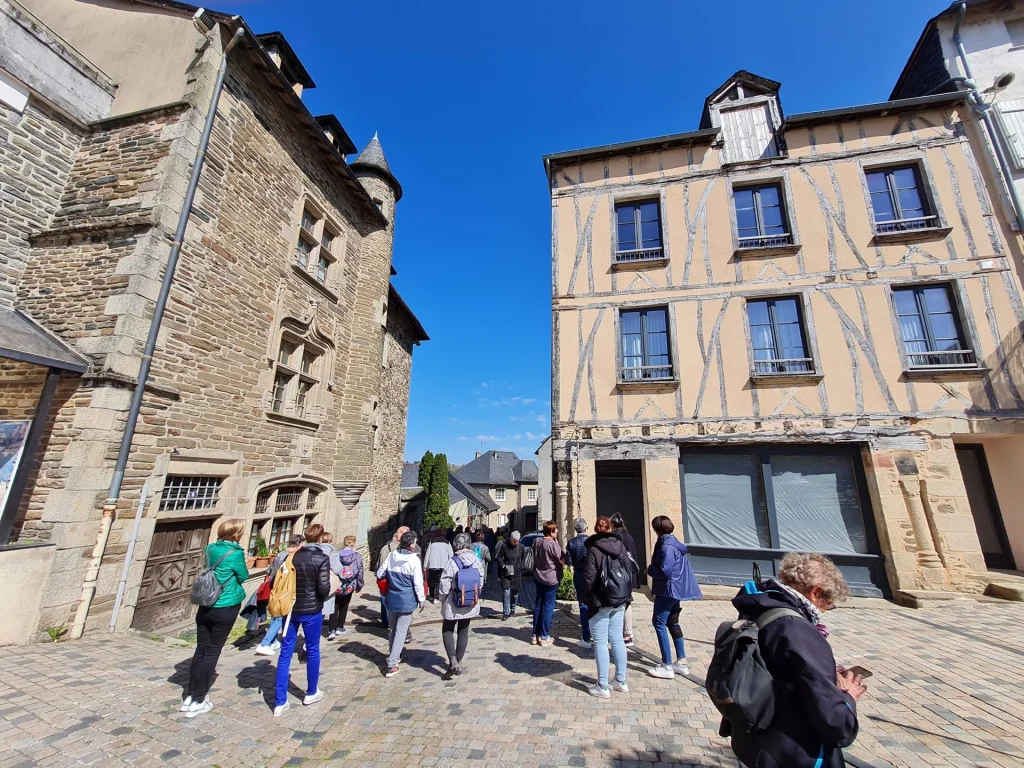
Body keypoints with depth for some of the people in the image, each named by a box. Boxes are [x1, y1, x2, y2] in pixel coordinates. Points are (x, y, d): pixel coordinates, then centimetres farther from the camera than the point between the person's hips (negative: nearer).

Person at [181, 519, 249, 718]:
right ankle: (197, 701, 15)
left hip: (205, 606, 6)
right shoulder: (235, 554, -20)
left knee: (200, 650, 16)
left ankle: (190, 696, 25)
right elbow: (243, 577, -5)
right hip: (225, 609, -6)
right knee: (212, 653, 7)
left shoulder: (210, 548, -1)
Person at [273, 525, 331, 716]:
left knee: (285, 653, 11)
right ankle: (311, 693, 29)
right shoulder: (322, 559, -16)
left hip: (290, 609, 4)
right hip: (312, 611, -4)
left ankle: (280, 702, 14)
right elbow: (324, 589, -19)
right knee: (312, 651, 13)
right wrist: (323, 594, 3)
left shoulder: (292, 557, -3)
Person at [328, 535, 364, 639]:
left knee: (335, 607, 9)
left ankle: (331, 630, 0)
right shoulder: (358, 556, -9)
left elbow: (332, 569, -3)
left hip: (336, 585, 1)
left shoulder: (336, 555, -5)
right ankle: (339, 627, 26)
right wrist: (359, 586, 9)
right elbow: (360, 572, -5)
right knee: (343, 607, 17)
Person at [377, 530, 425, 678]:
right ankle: (391, 665, 6)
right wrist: (421, 599, 0)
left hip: (392, 598, 5)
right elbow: (418, 583, -13)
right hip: (407, 601, -5)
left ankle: (394, 656, 37)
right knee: (401, 632, 6)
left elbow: (380, 574, 6)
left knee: (393, 629, 22)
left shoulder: (391, 556, -3)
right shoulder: (414, 560, -17)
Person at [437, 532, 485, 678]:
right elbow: (481, 582, 1)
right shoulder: (477, 561, -8)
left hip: (453, 604, -4)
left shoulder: (453, 562, -20)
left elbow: (444, 585, -15)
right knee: (463, 632, 18)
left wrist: (442, 599, 3)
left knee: (447, 631, 13)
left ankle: (453, 662, 2)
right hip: (471, 604, 4)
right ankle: (459, 662, 27)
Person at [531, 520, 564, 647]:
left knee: (538, 605, 15)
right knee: (548, 607, 4)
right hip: (551, 579, -6)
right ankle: (544, 637, 12)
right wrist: (557, 543, -8)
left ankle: (536, 635, 22)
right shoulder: (553, 544, -22)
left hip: (538, 577, 6)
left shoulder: (536, 541, -1)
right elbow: (563, 561, -15)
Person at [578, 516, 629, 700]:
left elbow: (589, 578, -16)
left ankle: (602, 687, 11)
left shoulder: (594, 550, -16)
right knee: (617, 639, 17)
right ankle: (621, 681, 27)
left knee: (600, 642, 4)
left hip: (600, 602, -6)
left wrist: (587, 599, -3)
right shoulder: (621, 546, 2)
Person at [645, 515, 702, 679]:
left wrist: (649, 569, -9)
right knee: (673, 623, 18)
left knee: (659, 623, -3)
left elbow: (665, 571, -27)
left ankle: (667, 666, 1)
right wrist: (653, 567, 7)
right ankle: (681, 662, 25)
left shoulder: (666, 546, -20)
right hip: (676, 589, 10)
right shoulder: (675, 543, 10)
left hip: (668, 590, -10)